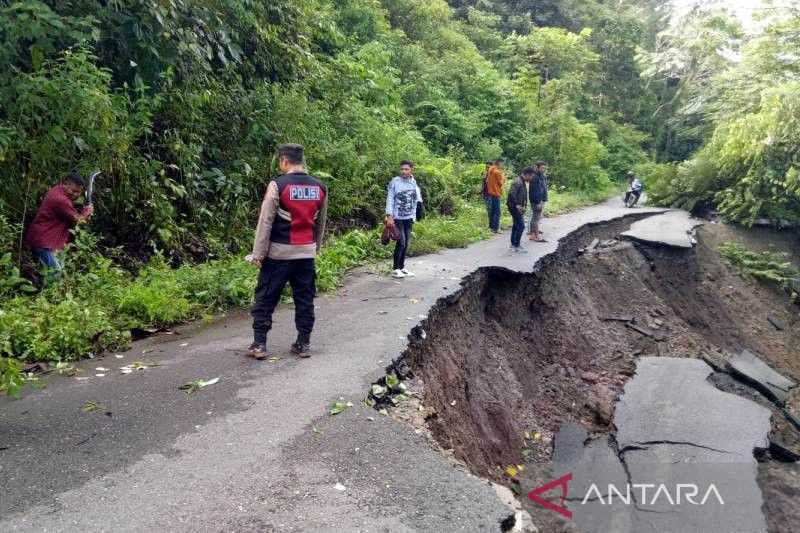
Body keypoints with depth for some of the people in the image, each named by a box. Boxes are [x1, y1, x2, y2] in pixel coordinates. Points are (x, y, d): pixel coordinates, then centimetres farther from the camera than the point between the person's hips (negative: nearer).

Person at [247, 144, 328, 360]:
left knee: (265, 299, 6)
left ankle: (259, 344, 9)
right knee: (305, 299, 11)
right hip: (306, 253, 5)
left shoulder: (278, 185, -11)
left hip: (279, 252, -4)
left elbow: (265, 221, -11)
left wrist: (258, 253, -6)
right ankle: (304, 344, 15)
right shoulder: (320, 187, 5)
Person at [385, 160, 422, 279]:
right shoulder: (395, 182, -7)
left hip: (409, 217, 5)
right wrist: (389, 216, -14)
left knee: (406, 243, 8)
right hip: (397, 217, -5)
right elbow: (390, 199, -8)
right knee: (401, 242, -9)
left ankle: (402, 267, 20)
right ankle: (395, 269, 3)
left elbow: (418, 198, 12)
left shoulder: (414, 183, 5)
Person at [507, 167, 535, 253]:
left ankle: (513, 245, 25)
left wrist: (523, 204, 13)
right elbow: (511, 193, -31)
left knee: (516, 225, 16)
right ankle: (517, 246, -3)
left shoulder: (523, 182, 12)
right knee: (521, 226, -9)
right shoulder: (518, 182, -20)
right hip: (514, 207, -11)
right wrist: (516, 204, -26)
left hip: (518, 207, 11)